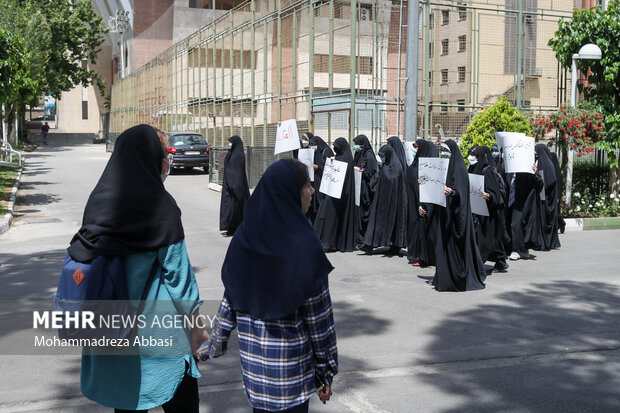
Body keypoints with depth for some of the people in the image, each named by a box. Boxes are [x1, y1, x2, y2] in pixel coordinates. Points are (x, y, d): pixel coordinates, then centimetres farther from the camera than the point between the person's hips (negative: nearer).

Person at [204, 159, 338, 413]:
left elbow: (229, 300, 5)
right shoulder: (303, 246, -17)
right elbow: (318, 316, -11)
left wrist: (214, 344, 18)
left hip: (252, 361, 5)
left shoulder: (244, 237, -1)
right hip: (291, 370, -5)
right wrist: (326, 372, -1)